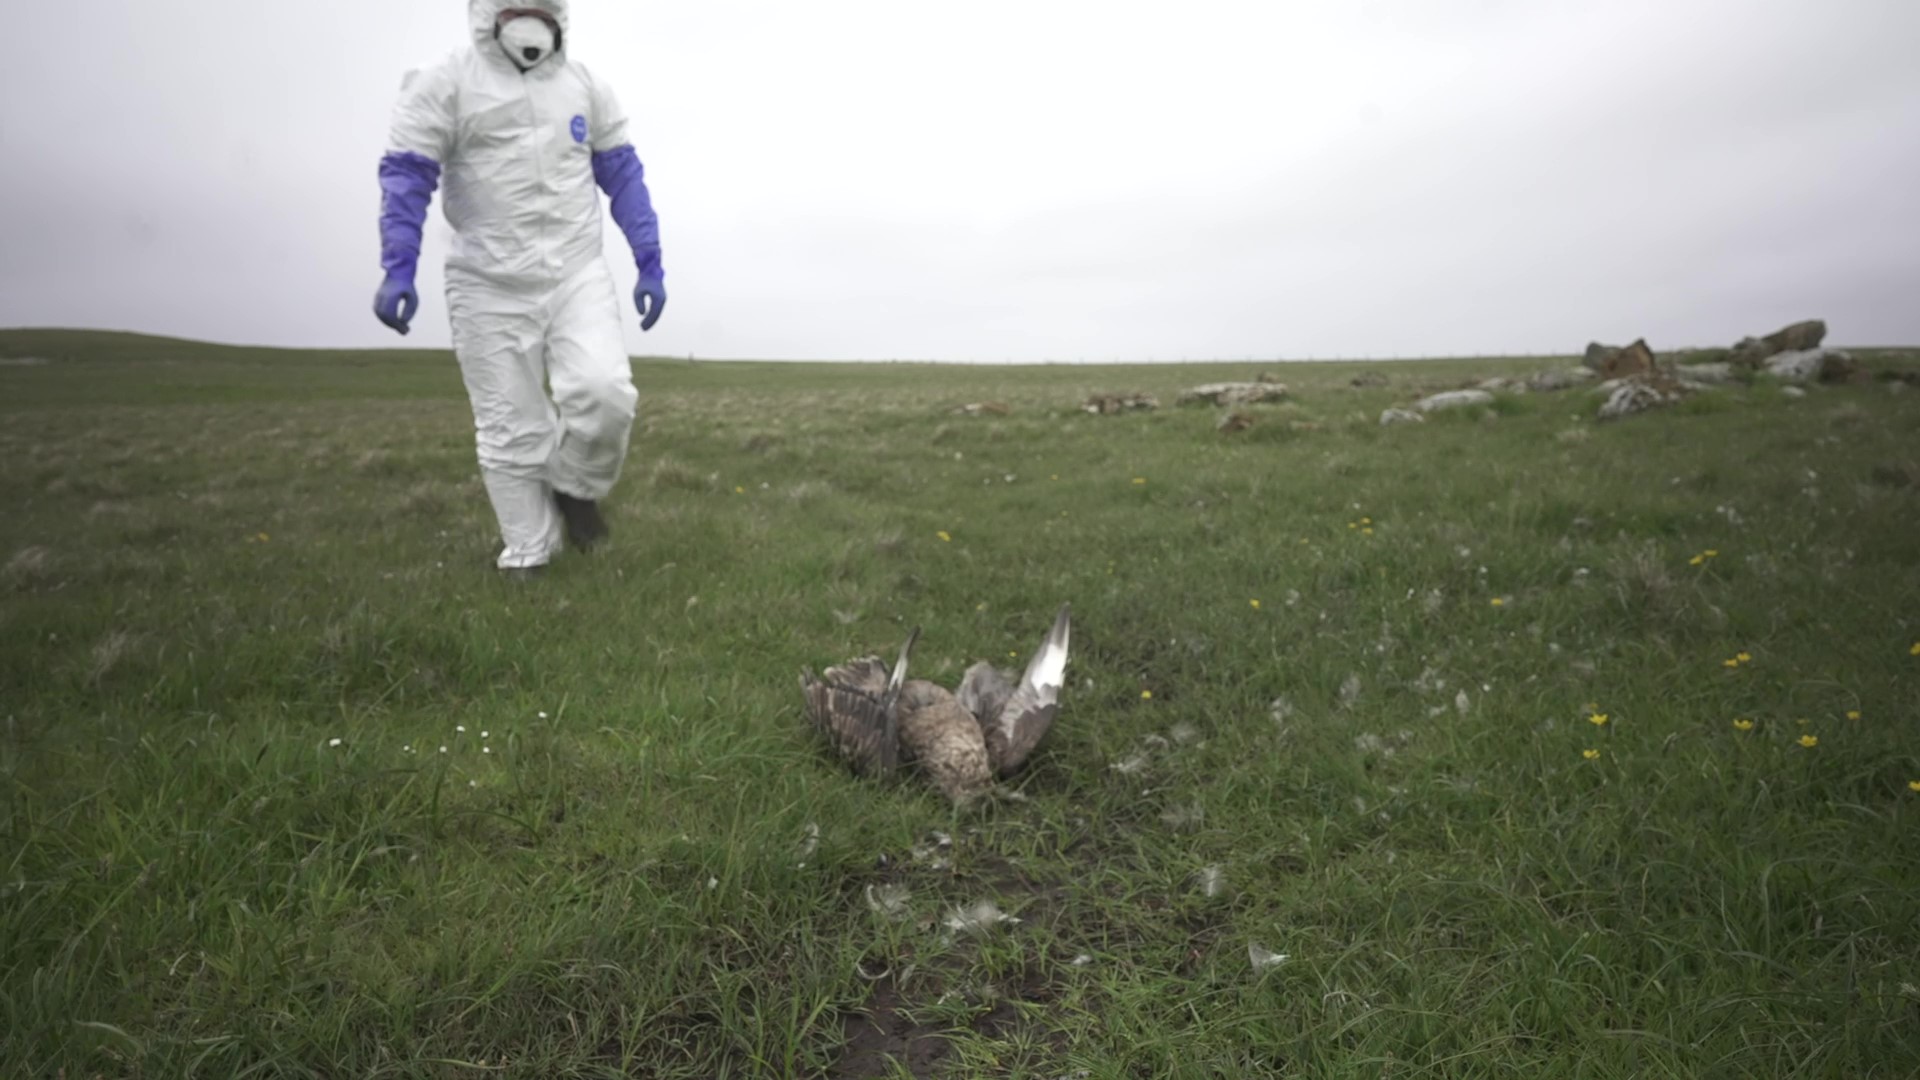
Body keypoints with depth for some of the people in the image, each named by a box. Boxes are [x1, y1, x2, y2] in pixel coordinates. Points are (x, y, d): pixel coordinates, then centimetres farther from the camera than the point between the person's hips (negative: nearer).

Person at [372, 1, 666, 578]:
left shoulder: (586, 87, 9)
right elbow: (406, 176, -5)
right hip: (490, 288, -1)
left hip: (579, 275, 2)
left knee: (605, 392, -21)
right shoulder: (445, 84, -1)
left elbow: (624, 179, 11)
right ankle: (527, 554, 16)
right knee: (511, 430, 2)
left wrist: (650, 265, 5)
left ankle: (575, 487, 9)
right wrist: (399, 271, -16)